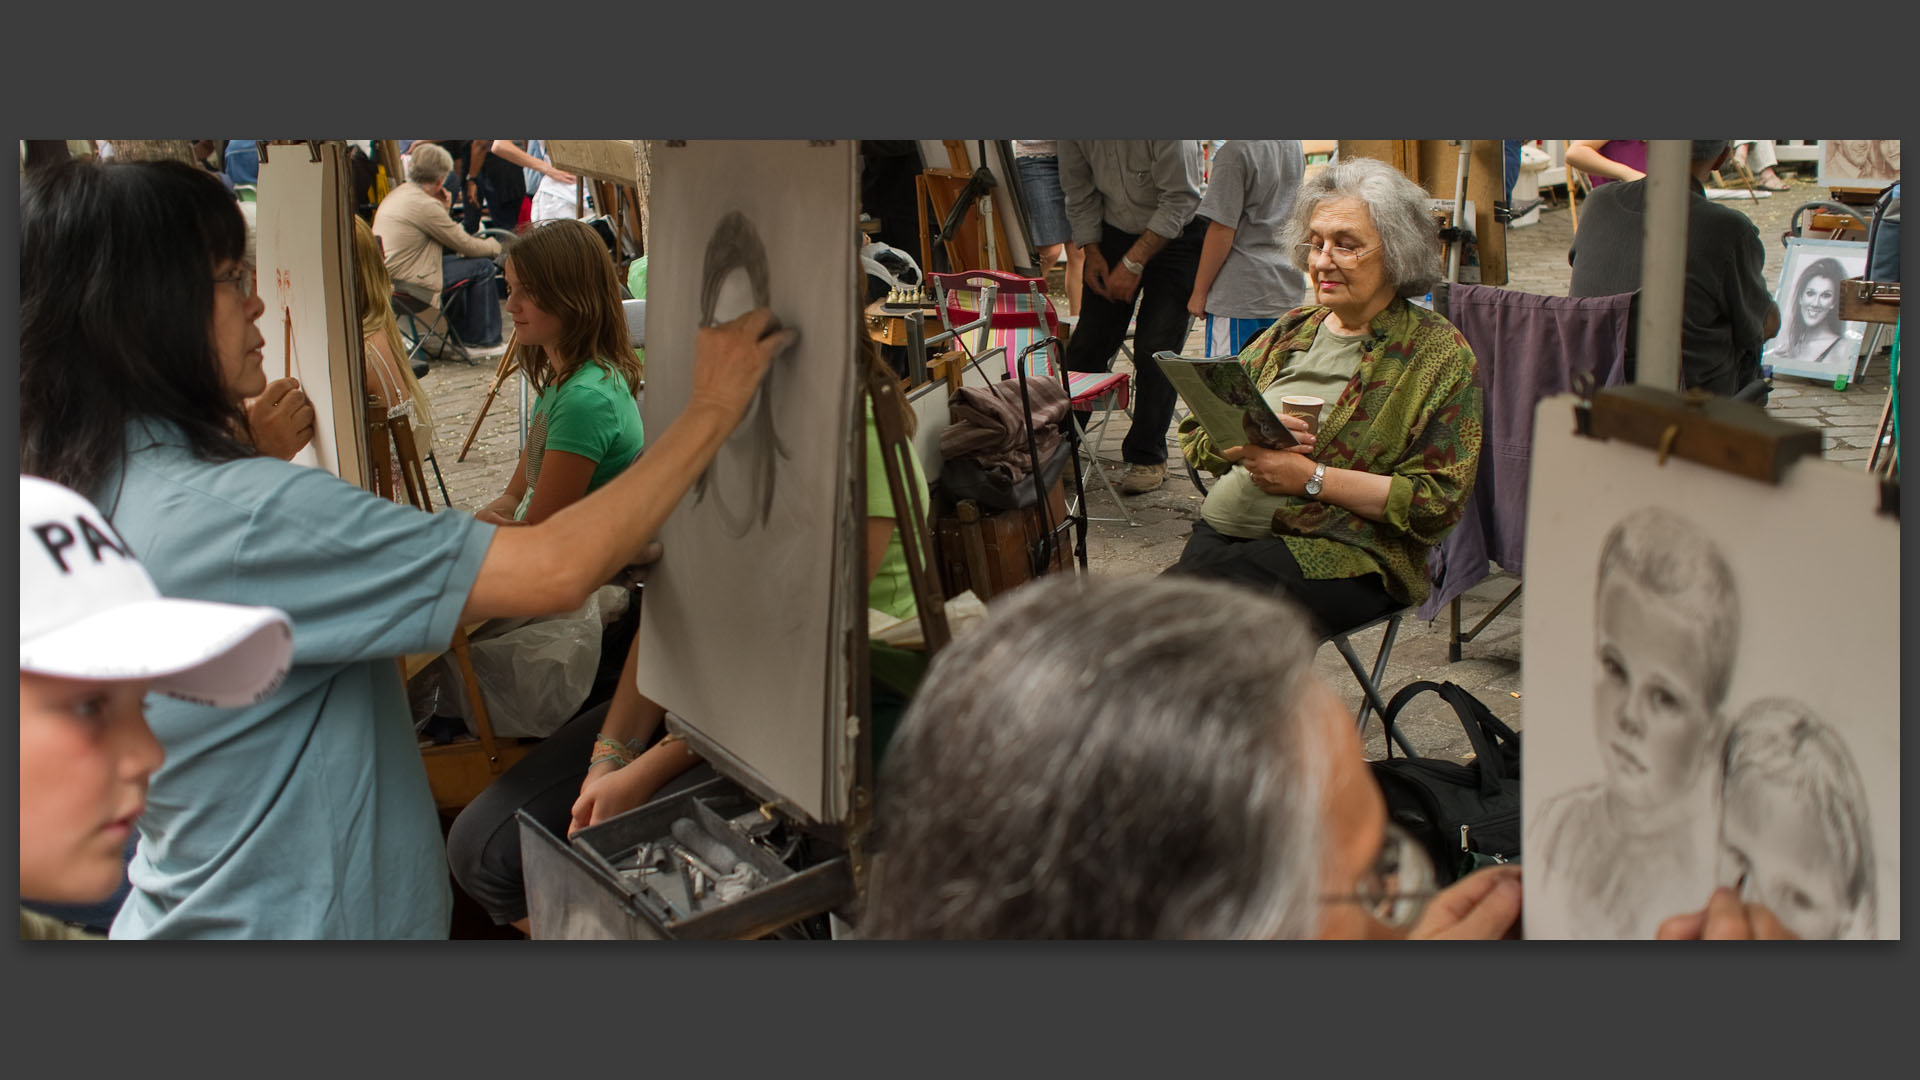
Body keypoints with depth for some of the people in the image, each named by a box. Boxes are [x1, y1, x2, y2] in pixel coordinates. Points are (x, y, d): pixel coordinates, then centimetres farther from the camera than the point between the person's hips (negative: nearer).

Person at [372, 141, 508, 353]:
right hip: (409, 282, -10)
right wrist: (494, 246, 7)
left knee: (454, 256, 25)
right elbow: (466, 246, -11)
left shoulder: (398, 192, 11)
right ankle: (483, 337, 10)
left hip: (387, 274, 10)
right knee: (483, 267, -2)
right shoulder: (425, 204, -19)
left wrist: (443, 209, 6)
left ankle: (463, 332, 32)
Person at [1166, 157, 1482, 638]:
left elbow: (1438, 502, -7)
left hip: (1341, 555, -5)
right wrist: (1246, 442, -6)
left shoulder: (1439, 354, 2)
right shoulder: (1291, 331, 20)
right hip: (1220, 531, 5)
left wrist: (1312, 478, -14)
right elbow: (1196, 436, 19)